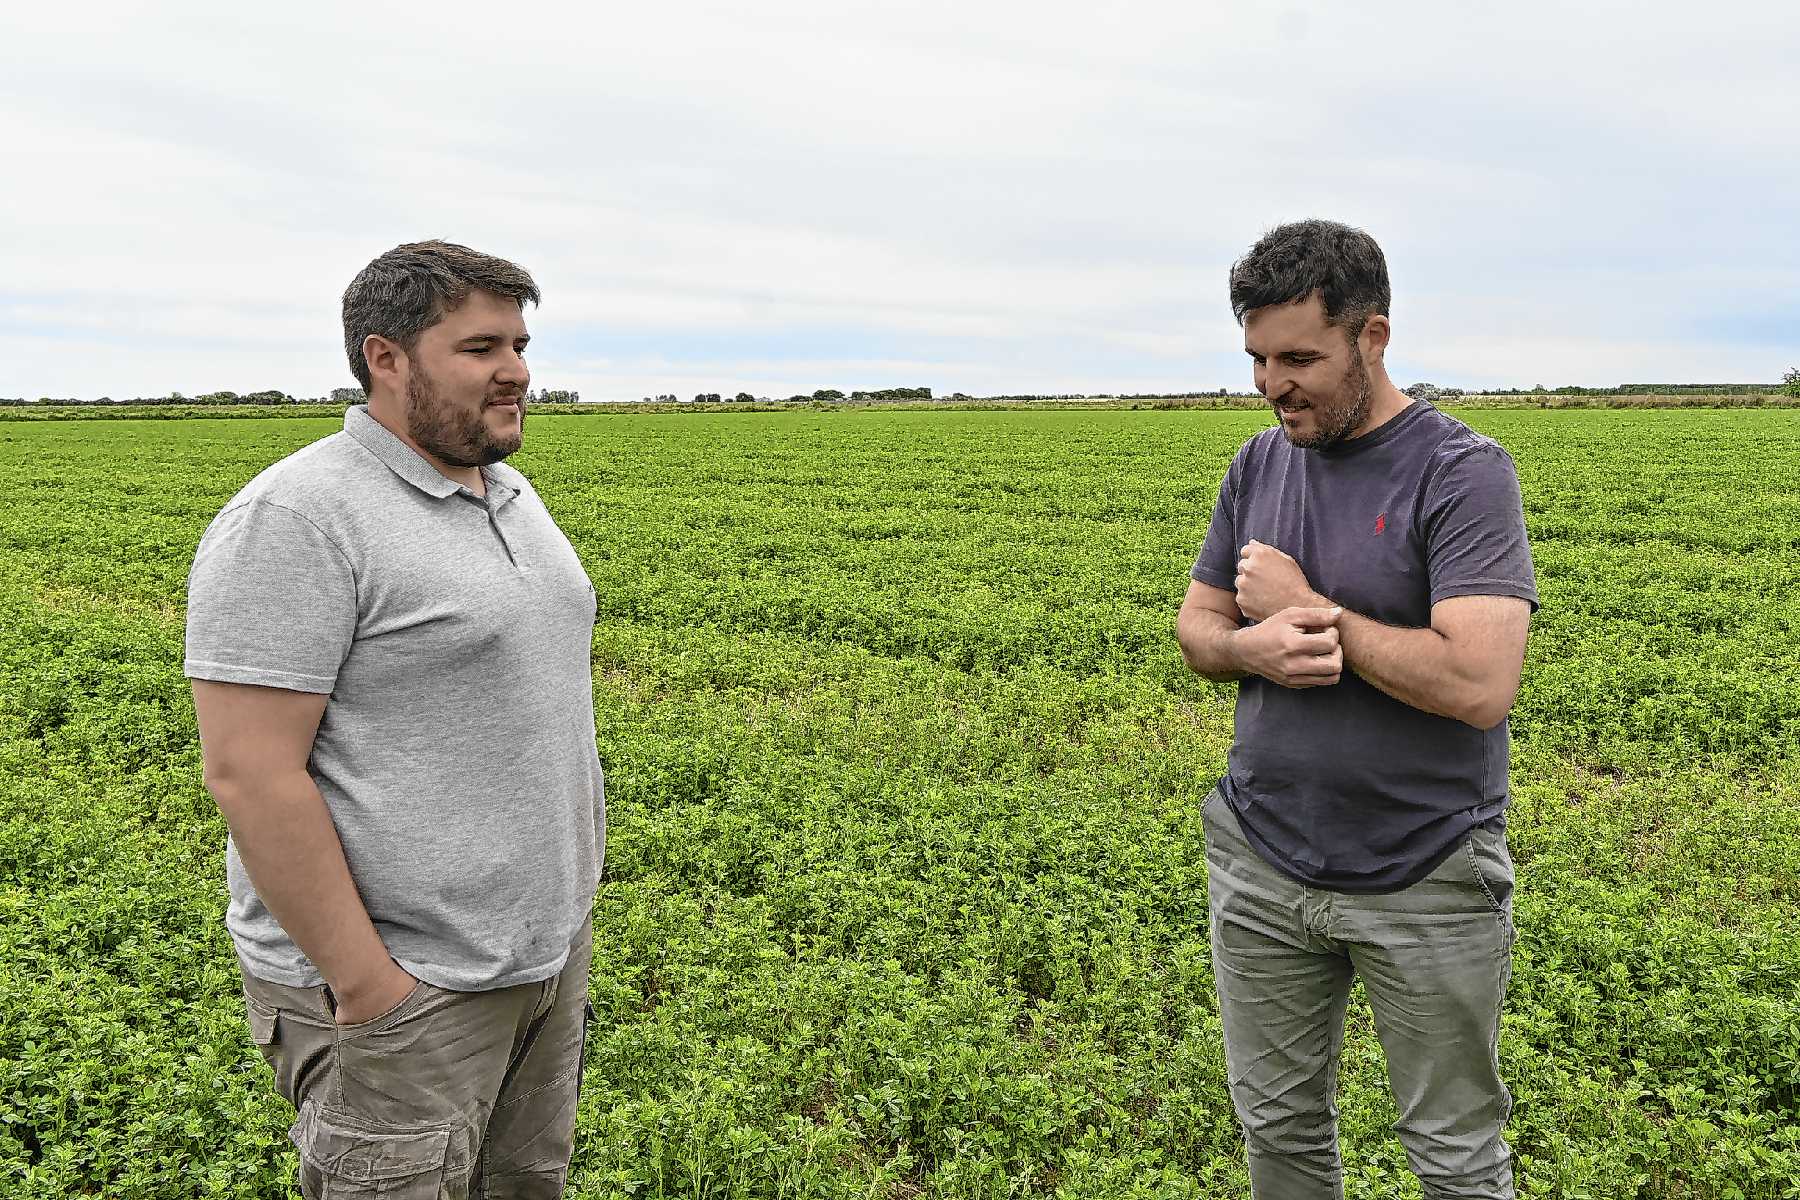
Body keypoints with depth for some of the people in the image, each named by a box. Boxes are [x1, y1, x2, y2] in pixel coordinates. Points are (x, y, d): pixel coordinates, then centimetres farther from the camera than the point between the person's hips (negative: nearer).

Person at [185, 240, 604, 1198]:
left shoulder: (512, 498, 9)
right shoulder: (294, 523, -18)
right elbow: (250, 773, -22)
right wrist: (365, 983, -20)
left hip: (549, 945, 8)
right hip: (400, 985, -8)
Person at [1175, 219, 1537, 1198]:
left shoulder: (1464, 474, -16)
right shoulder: (1259, 464, 3)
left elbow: (1479, 684, -27)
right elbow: (1195, 628, 9)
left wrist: (1306, 605, -18)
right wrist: (1254, 647, -15)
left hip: (1427, 884, -5)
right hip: (1261, 863, 5)